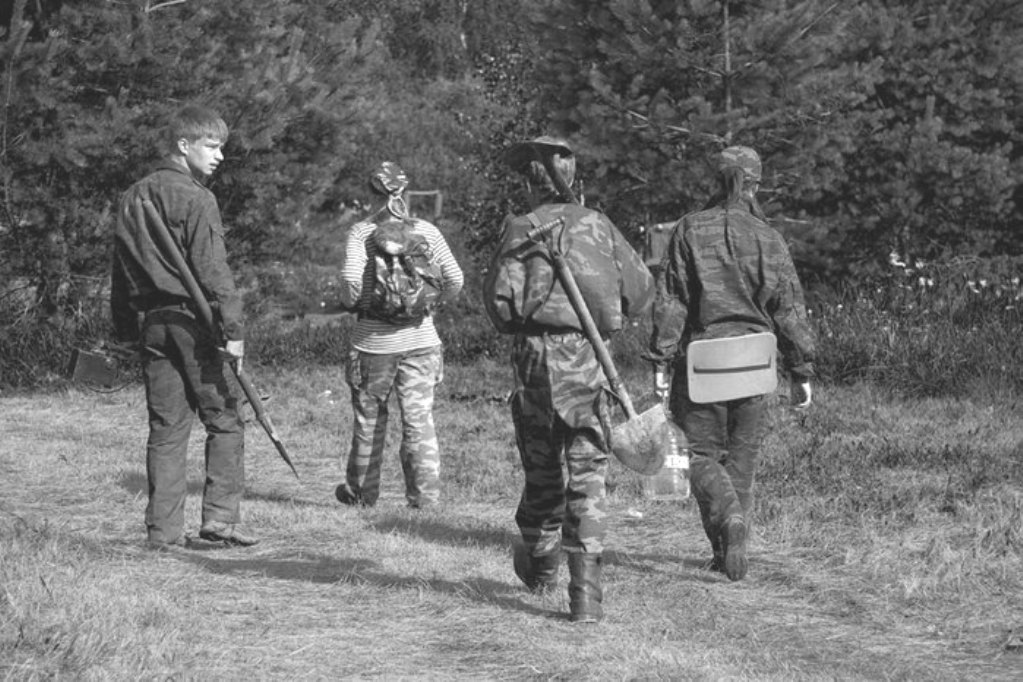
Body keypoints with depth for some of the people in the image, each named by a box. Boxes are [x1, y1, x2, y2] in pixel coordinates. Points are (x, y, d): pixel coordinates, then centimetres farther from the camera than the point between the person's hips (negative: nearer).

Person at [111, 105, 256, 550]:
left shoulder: (132, 199, 13)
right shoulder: (195, 199, -10)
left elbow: (120, 271, 17)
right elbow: (212, 270, -16)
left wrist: (125, 330, 21)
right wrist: (233, 329, -16)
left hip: (151, 324, 7)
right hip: (193, 320, -7)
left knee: (166, 428, 8)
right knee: (224, 421, 2)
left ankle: (164, 530, 6)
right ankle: (219, 517, -4)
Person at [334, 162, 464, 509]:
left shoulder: (361, 232, -6)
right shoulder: (427, 231, 1)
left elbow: (351, 279, -19)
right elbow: (455, 279, -3)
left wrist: (351, 302, 1)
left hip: (373, 338, -1)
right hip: (420, 337, 1)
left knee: (368, 418, 12)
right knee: (419, 418, 3)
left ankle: (361, 491, 25)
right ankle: (425, 492, -4)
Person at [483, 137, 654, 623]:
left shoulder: (523, 229, -2)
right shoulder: (598, 226, 7)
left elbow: (500, 299, -9)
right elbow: (641, 292, 9)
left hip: (538, 353, -1)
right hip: (590, 358, 1)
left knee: (542, 468, 16)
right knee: (588, 476, 0)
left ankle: (540, 564, 36)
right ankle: (586, 591, -9)